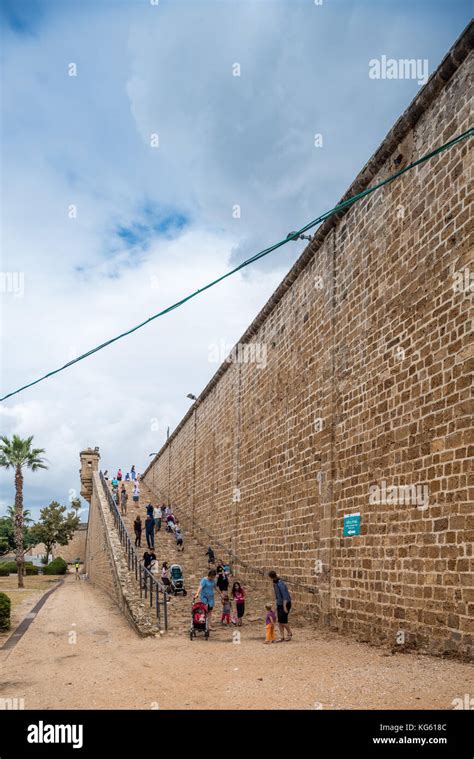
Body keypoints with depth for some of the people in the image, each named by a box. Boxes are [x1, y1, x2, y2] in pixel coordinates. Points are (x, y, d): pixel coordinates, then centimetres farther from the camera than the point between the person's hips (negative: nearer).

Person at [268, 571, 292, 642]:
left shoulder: (280, 584, -24)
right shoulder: (275, 583, 4)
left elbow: (285, 596, -24)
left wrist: (284, 606, -23)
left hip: (285, 604, -8)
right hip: (279, 604, 9)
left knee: (283, 620, -4)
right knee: (279, 621, 6)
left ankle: (289, 633, 19)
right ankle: (282, 637, 12)